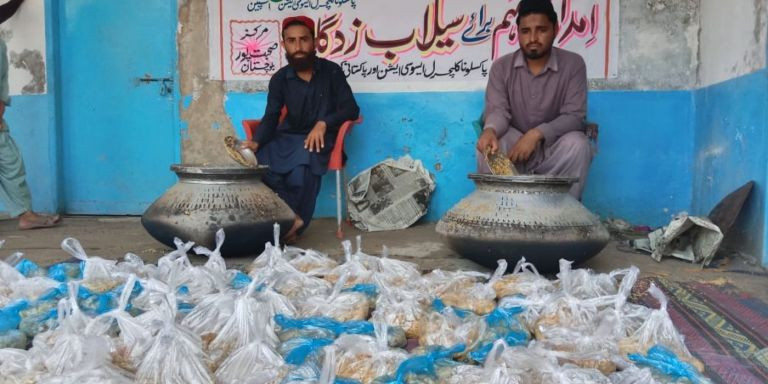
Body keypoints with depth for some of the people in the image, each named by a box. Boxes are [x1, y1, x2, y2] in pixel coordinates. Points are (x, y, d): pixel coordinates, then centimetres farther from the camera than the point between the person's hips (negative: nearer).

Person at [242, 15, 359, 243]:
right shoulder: (280, 79, 7)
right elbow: (271, 118, 1)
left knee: (304, 159, -38)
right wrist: (256, 142, -20)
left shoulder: (331, 71, 0)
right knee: (258, 161, -29)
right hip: (287, 137, 3)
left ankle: (294, 219, -20)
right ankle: (293, 217, -26)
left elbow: (351, 109, -4)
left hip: (319, 137, -3)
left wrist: (323, 123, -23)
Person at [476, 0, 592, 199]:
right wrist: (490, 130, -39)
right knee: (487, 146, -30)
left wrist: (537, 134, -32)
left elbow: (575, 116, -15)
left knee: (577, 144, -32)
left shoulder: (573, 64, -7)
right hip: (514, 146, 1)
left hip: (553, 149, 0)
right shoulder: (501, 66, -2)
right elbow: (497, 110, -13)